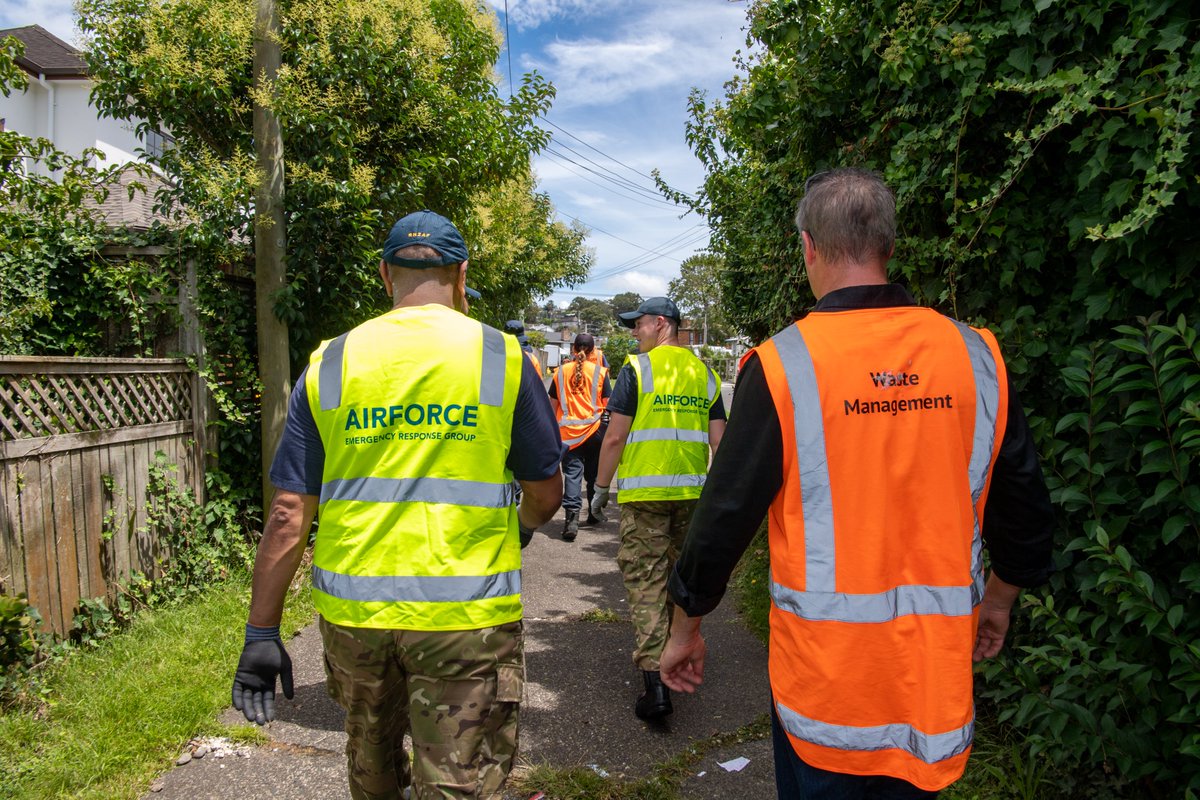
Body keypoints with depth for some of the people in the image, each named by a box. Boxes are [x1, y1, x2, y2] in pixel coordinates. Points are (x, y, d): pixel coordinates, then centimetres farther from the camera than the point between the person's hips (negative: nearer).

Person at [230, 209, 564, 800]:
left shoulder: (329, 364, 1)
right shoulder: (502, 357, -4)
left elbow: (289, 513, -2)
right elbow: (546, 492, 3)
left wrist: (262, 633, 5)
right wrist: (521, 527, 25)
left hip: (351, 610, 3)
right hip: (466, 615, -3)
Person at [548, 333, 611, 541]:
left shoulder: (561, 372, 2)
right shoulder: (599, 372, -3)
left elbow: (553, 404, 8)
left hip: (568, 430, 0)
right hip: (594, 430, 0)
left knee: (572, 472, -3)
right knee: (594, 473, 16)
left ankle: (571, 516, -19)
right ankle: (594, 513, 31)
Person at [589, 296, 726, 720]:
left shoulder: (636, 369, -7)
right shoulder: (705, 373, 9)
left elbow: (615, 436, -10)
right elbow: (718, 440, 7)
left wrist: (601, 487, 0)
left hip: (644, 492, -5)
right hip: (692, 492, 6)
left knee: (645, 579, -3)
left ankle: (654, 681, -10)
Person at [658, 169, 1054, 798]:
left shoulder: (783, 365, -16)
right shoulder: (976, 356, -3)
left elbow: (724, 516, -12)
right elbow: (1024, 504, 7)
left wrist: (684, 627, 3)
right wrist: (999, 598, 24)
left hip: (824, 672, -4)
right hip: (939, 670, 4)